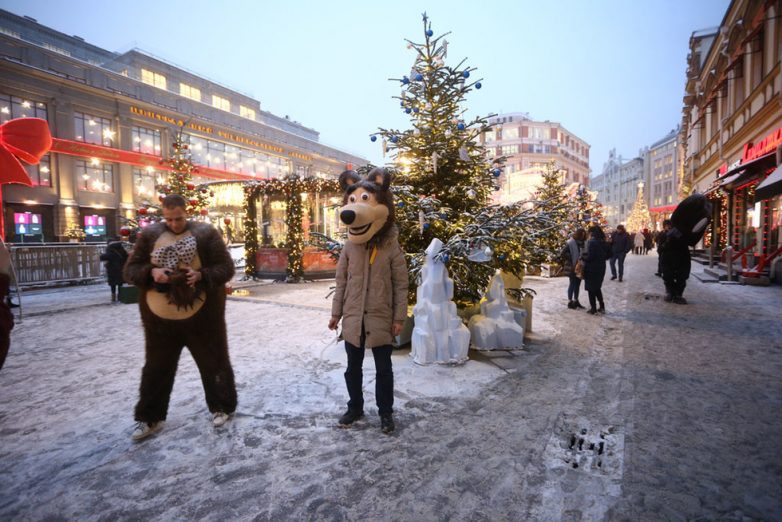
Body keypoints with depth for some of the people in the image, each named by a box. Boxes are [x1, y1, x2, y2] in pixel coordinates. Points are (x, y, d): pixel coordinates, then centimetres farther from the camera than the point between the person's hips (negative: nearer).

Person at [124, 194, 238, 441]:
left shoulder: (206, 233, -6)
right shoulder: (149, 234, 2)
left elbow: (226, 268, -7)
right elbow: (130, 270, 4)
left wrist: (201, 275, -25)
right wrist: (151, 272, -17)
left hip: (202, 313, -2)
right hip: (160, 315, 3)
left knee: (213, 361, 10)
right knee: (157, 367, 15)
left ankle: (222, 406, 30)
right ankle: (150, 418, 32)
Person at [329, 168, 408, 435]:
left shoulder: (392, 248, -10)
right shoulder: (349, 247, -1)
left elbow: (400, 285, -6)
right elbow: (341, 282, 5)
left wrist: (399, 317, -7)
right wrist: (336, 313, 6)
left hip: (380, 318, -3)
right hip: (353, 318, 3)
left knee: (383, 368, 12)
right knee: (353, 367, 17)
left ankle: (385, 412, 30)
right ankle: (355, 407, 37)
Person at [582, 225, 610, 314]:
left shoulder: (591, 242, -18)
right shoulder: (603, 242, 4)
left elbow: (589, 256, -23)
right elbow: (607, 255, 10)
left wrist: (582, 256, -5)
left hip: (591, 269, -7)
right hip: (601, 268, 7)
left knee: (591, 289, 5)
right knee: (597, 288, 21)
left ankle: (593, 309, 10)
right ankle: (602, 307, 24)